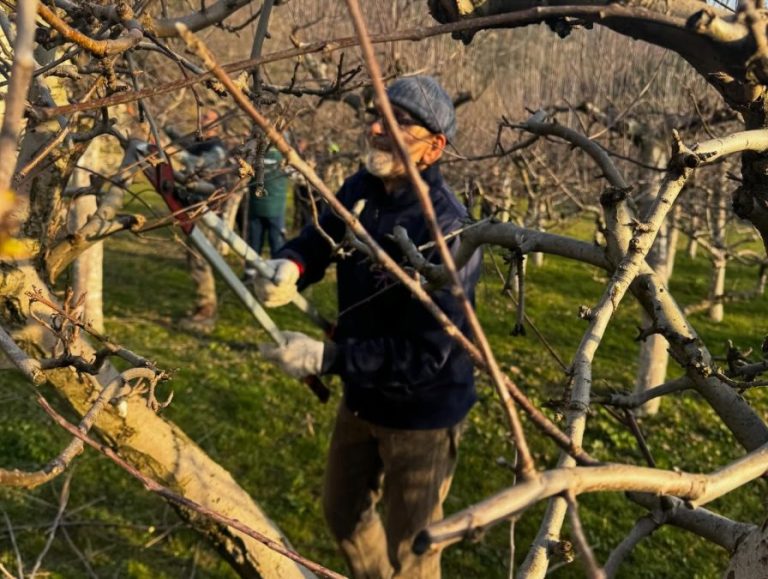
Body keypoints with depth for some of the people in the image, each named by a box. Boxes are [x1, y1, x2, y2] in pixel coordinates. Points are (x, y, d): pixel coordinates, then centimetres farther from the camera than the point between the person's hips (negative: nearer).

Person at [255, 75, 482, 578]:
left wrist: (326, 358, -32)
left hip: (423, 412, -8)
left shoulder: (446, 231, -31)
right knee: (344, 511, 29)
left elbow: (425, 355, -32)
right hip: (363, 396, 8)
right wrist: (290, 266, -25)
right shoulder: (362, 188, -6)